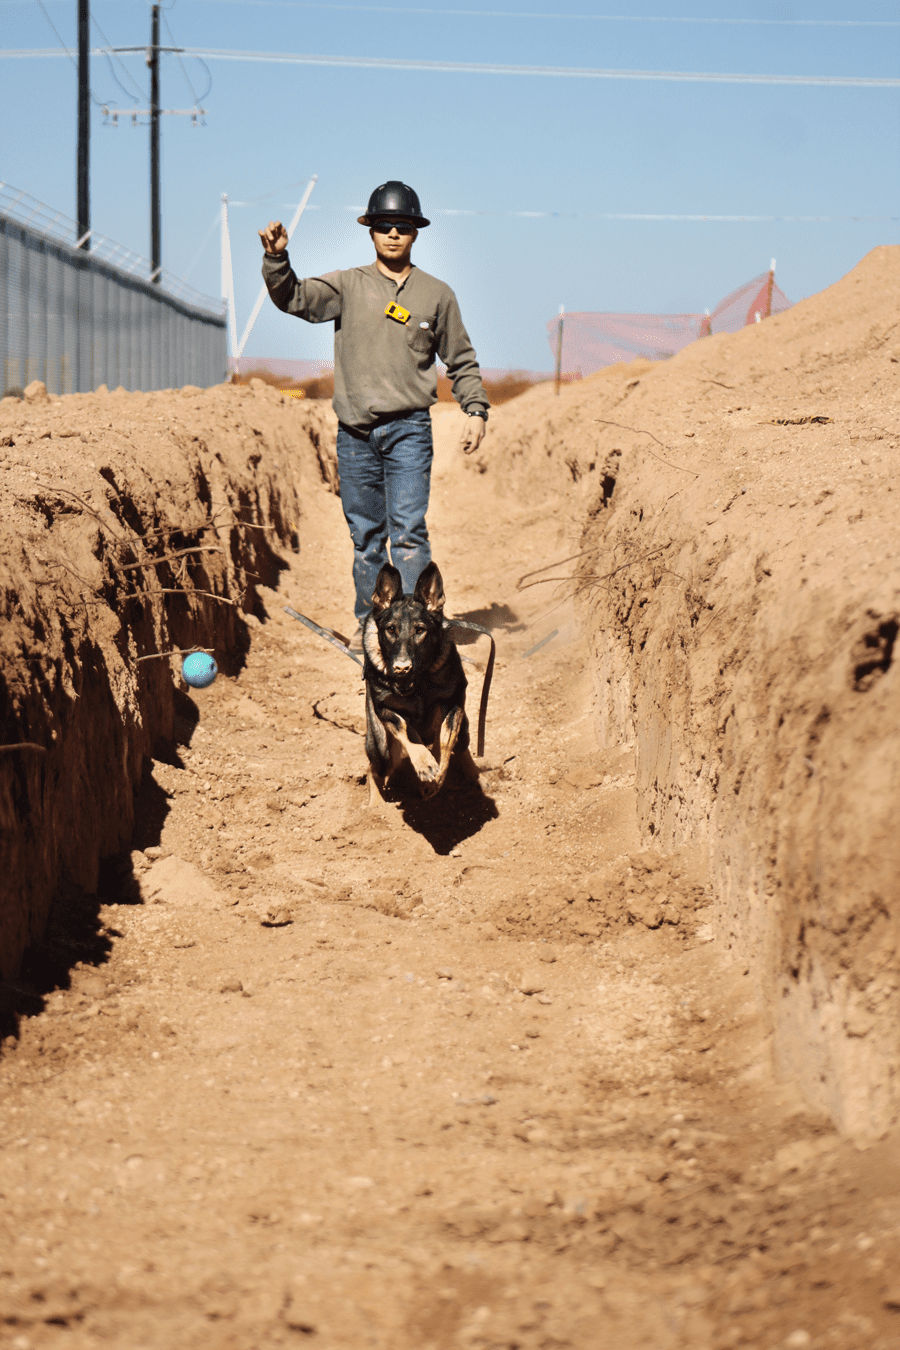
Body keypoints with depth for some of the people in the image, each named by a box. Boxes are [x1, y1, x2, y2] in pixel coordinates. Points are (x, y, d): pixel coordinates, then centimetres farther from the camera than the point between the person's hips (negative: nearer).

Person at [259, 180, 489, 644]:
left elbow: (461, 361, 14)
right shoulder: (347, 285, 8)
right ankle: (368, 620, 19)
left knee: (408, 530, -11)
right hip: (355, 432, 1)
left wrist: (476, 411, 4)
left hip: (409, 429, -1)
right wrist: (276, 258, -21)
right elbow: (294, 298, -5)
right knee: (365, 533, 9)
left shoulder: (437, 294, 9)